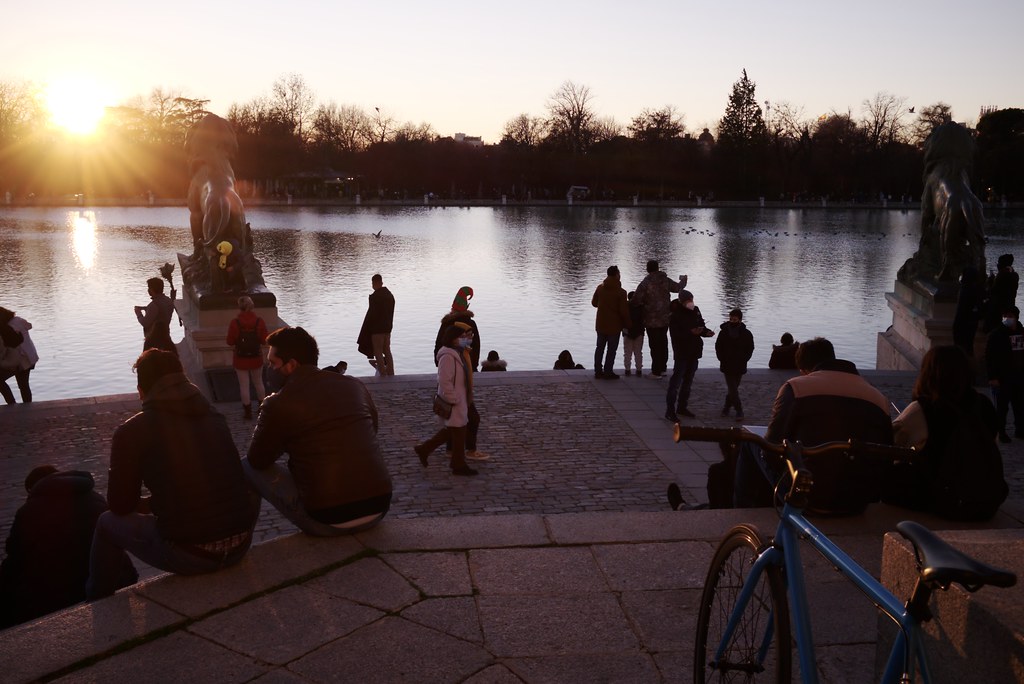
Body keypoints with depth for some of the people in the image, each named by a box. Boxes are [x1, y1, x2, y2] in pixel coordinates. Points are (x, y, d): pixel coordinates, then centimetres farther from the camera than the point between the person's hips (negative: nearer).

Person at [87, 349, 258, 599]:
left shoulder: (132, 431, -4)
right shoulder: (214, 417, 10)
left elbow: (120, 506, 4)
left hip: (187, 555, -4)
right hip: (240, 546, 4)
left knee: (108, 523, 21)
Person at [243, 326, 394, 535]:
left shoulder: (279, 403, -8)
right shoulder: (355, 385, 6)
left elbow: (257, 460, 5)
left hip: (328, 521, -5)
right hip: (379, 509, 5)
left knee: (247, 466, 12)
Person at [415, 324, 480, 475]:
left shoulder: (459, 353, 12)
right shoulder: (448, 356, -21)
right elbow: (445, 381, -25)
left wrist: (467, 399, 19)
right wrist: (453, 399, -22)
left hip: (460, 400, 10)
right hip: (454, 402, -10)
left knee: (450, 430, 18)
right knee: (459, 432, 0)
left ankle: (424, 449, 26)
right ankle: (459, 465, 12)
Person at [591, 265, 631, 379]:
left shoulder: (600, 288, -2)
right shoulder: (620, 292, -16)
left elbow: (594, 303, 9)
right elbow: (624, 311, -14)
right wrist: (626, 325, -3)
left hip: (600, 324, 5)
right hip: (614, 325, -5)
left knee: (600, 347, 14)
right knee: (611, 349, 4)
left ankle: (598, 371, 17)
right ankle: (608, 372, 6)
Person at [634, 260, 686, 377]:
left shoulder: (645, 283, -16)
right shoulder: (666, 280, -2)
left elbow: (638, 300, -19)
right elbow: (678, 287, 15)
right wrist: (683, 280, 36)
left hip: (652, 320, -4)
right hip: (665, 318, 5)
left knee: (655, 345, 2)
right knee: (663, 343, 17)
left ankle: (656, 371, 4)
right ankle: (663, 368, 25)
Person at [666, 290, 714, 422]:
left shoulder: (695, 311, 6)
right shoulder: (675, 314, -14)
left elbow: (701, 326, 14)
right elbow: (675, 333, -22)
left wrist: (706, 332, -7)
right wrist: (691, 332, -33)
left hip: (694, 352, 7)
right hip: (681, 353, -7)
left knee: (688, 381, 17)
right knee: (676, 381, -6)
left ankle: (682, 407, 29)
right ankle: (670, 411, -3)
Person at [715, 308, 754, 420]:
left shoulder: (746, 334, -1)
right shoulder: (724, 332, -1)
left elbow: (750, 349, 4)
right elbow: (718, 347, 4)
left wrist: (743, 360, -7)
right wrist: (723, 359, -6)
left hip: (739, 366, 1)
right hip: (727, 366, -1)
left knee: (732, 388, 10)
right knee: (732, 388, -7)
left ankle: (726, 408, 25)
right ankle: (739, 410, -2)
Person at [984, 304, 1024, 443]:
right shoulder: (996, 334, -7)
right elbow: (989, 357, -11)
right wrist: (992, 377, -17)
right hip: (1002, 378, -5)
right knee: (1002, 407, 2)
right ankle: (1001, 432, 11)